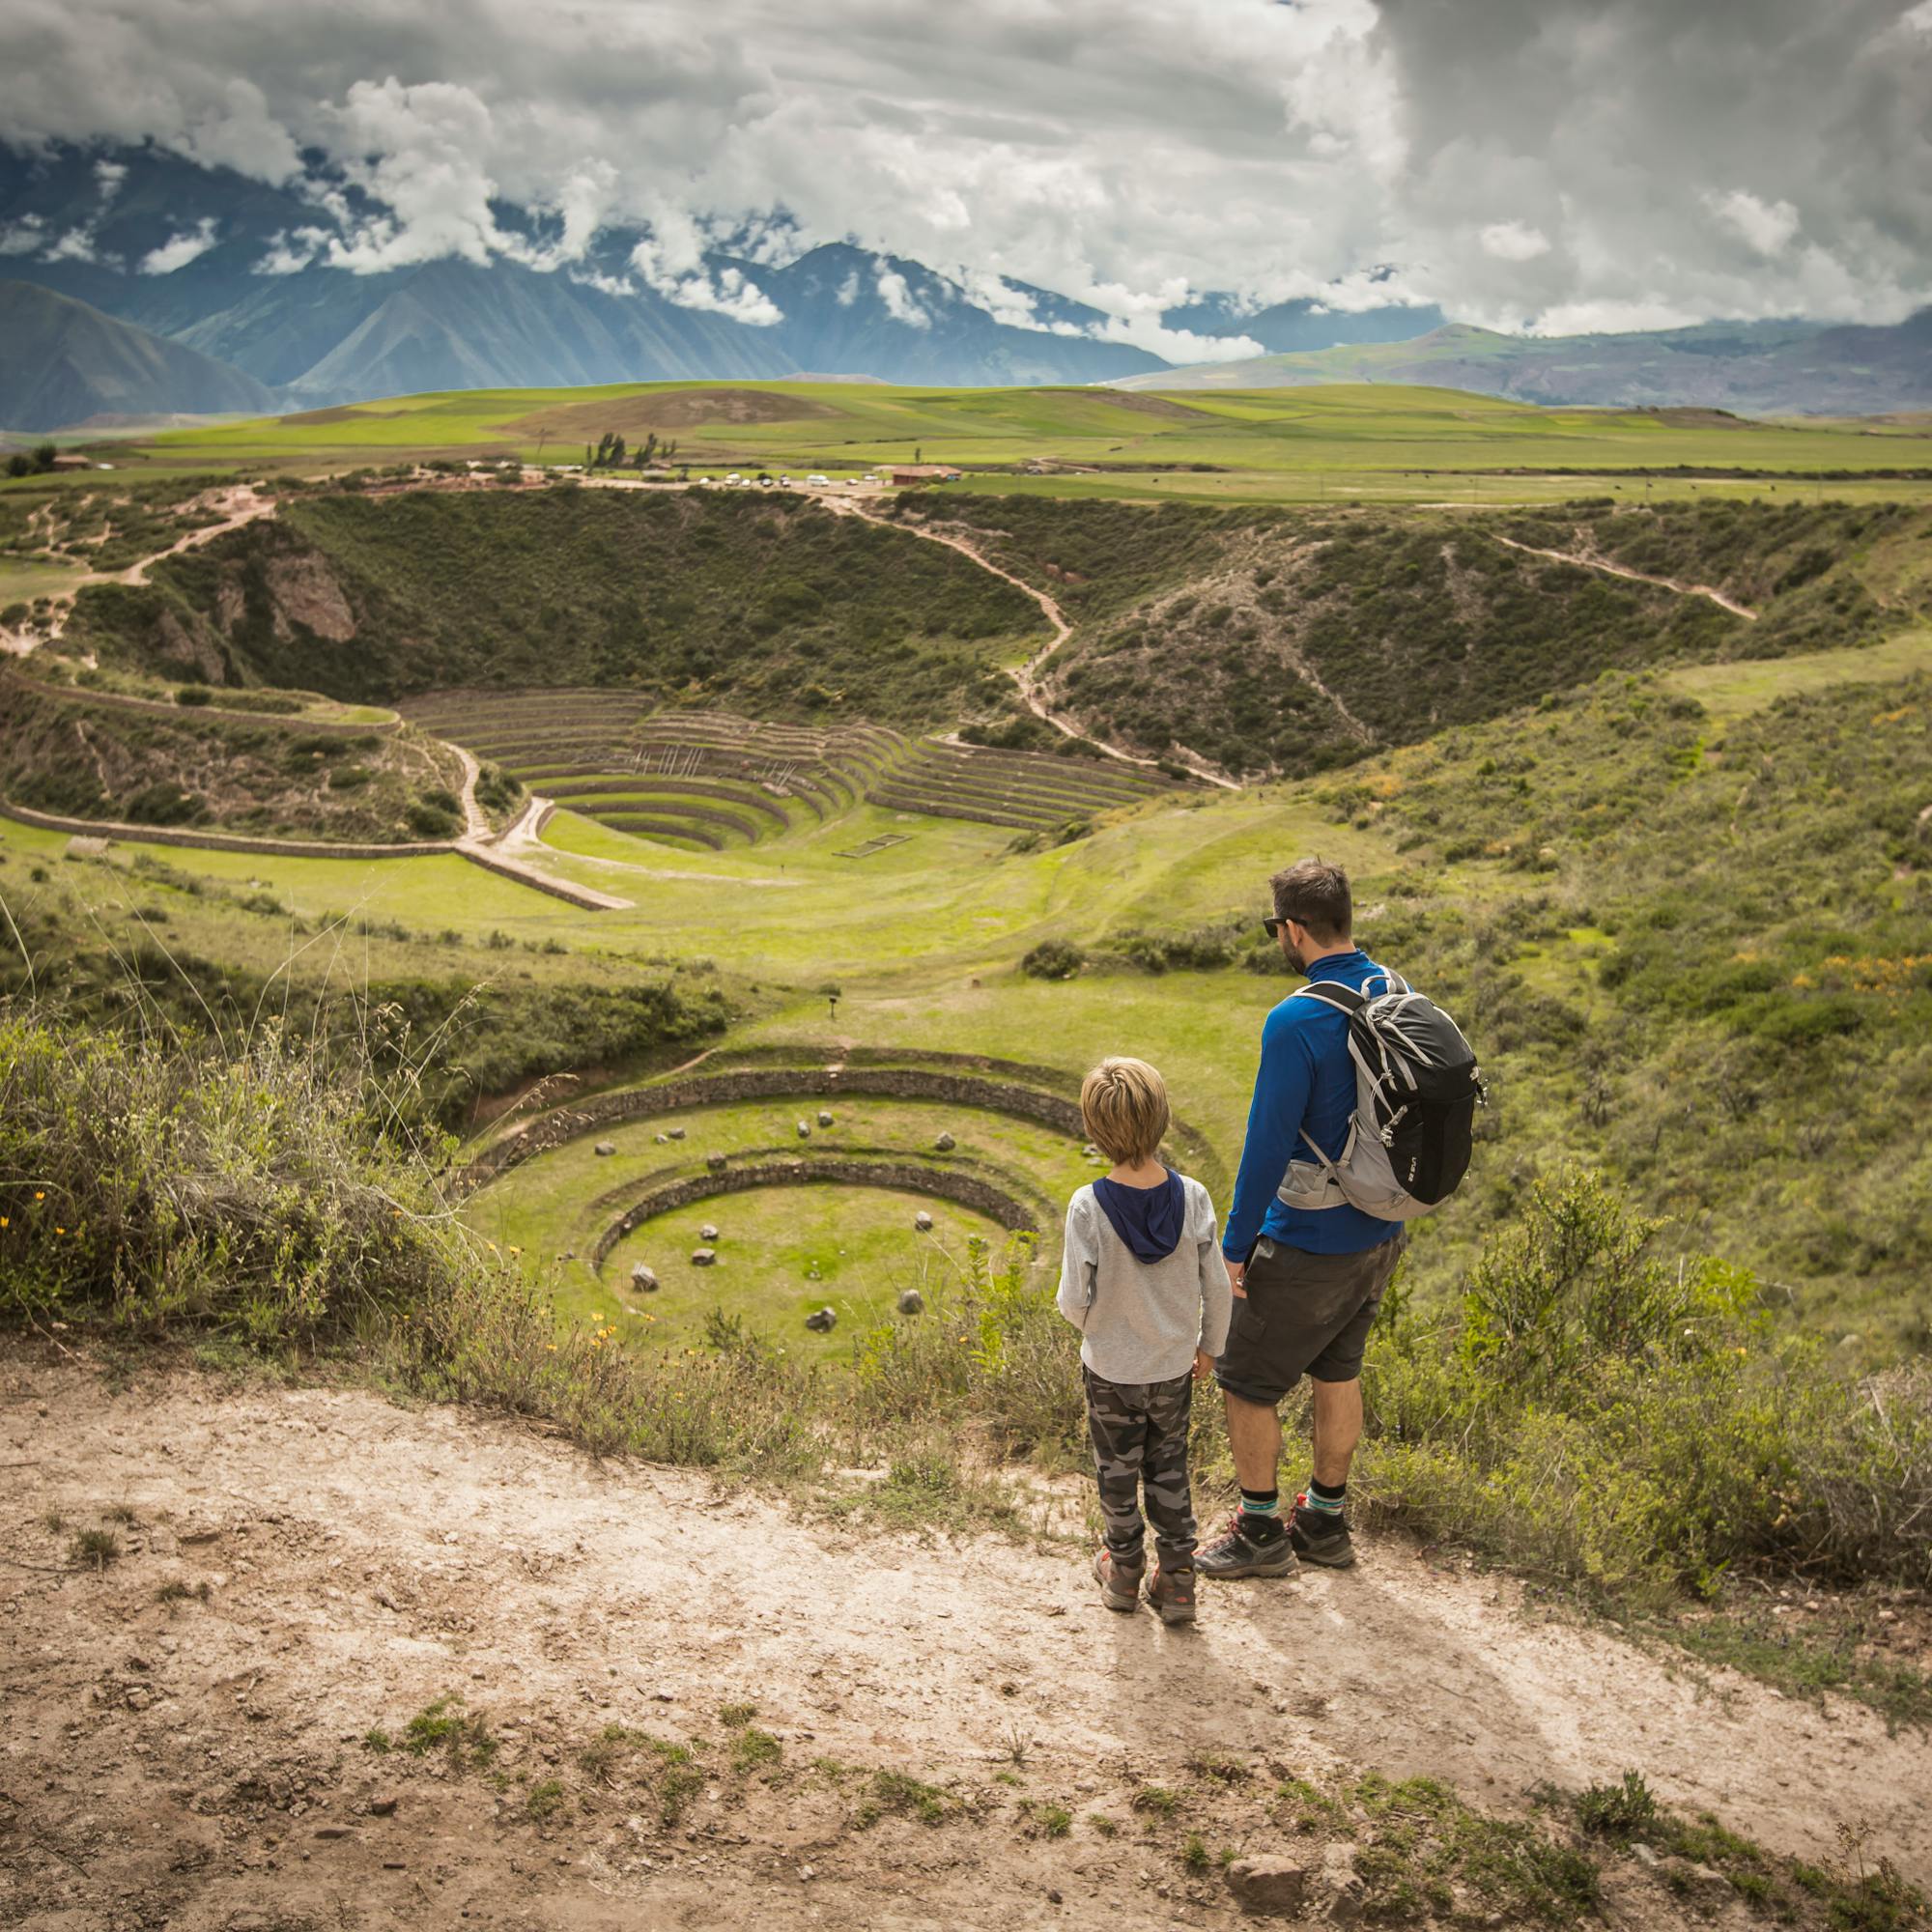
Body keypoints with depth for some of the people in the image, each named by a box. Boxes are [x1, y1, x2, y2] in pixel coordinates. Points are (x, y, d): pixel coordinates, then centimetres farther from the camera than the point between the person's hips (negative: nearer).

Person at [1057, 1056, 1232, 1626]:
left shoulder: (1088, 1206, -24)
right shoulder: (1192, 1197, -17)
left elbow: (1074, 1304, -19)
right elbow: (1217, 1287, -8)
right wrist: (1210, 1345, 9)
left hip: (1110, 1370, -2)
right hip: (1173, 1369, 2)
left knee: (1117, 1472, 20)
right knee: (1169, 1470, 21)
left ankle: (1123, 1571, 37)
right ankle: (1177, 1581, 27)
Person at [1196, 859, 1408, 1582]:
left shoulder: (1297, 1022, -26)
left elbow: (1269, 1143, -23)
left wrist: (1236, 1245, -12)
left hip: (1308, 1246, -8)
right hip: (1381, 1235, 8)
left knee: (1245, 1383, 10)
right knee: (1337, 1373, 23)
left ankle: (1260, 1534, 23)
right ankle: (1325, 1522, 36)